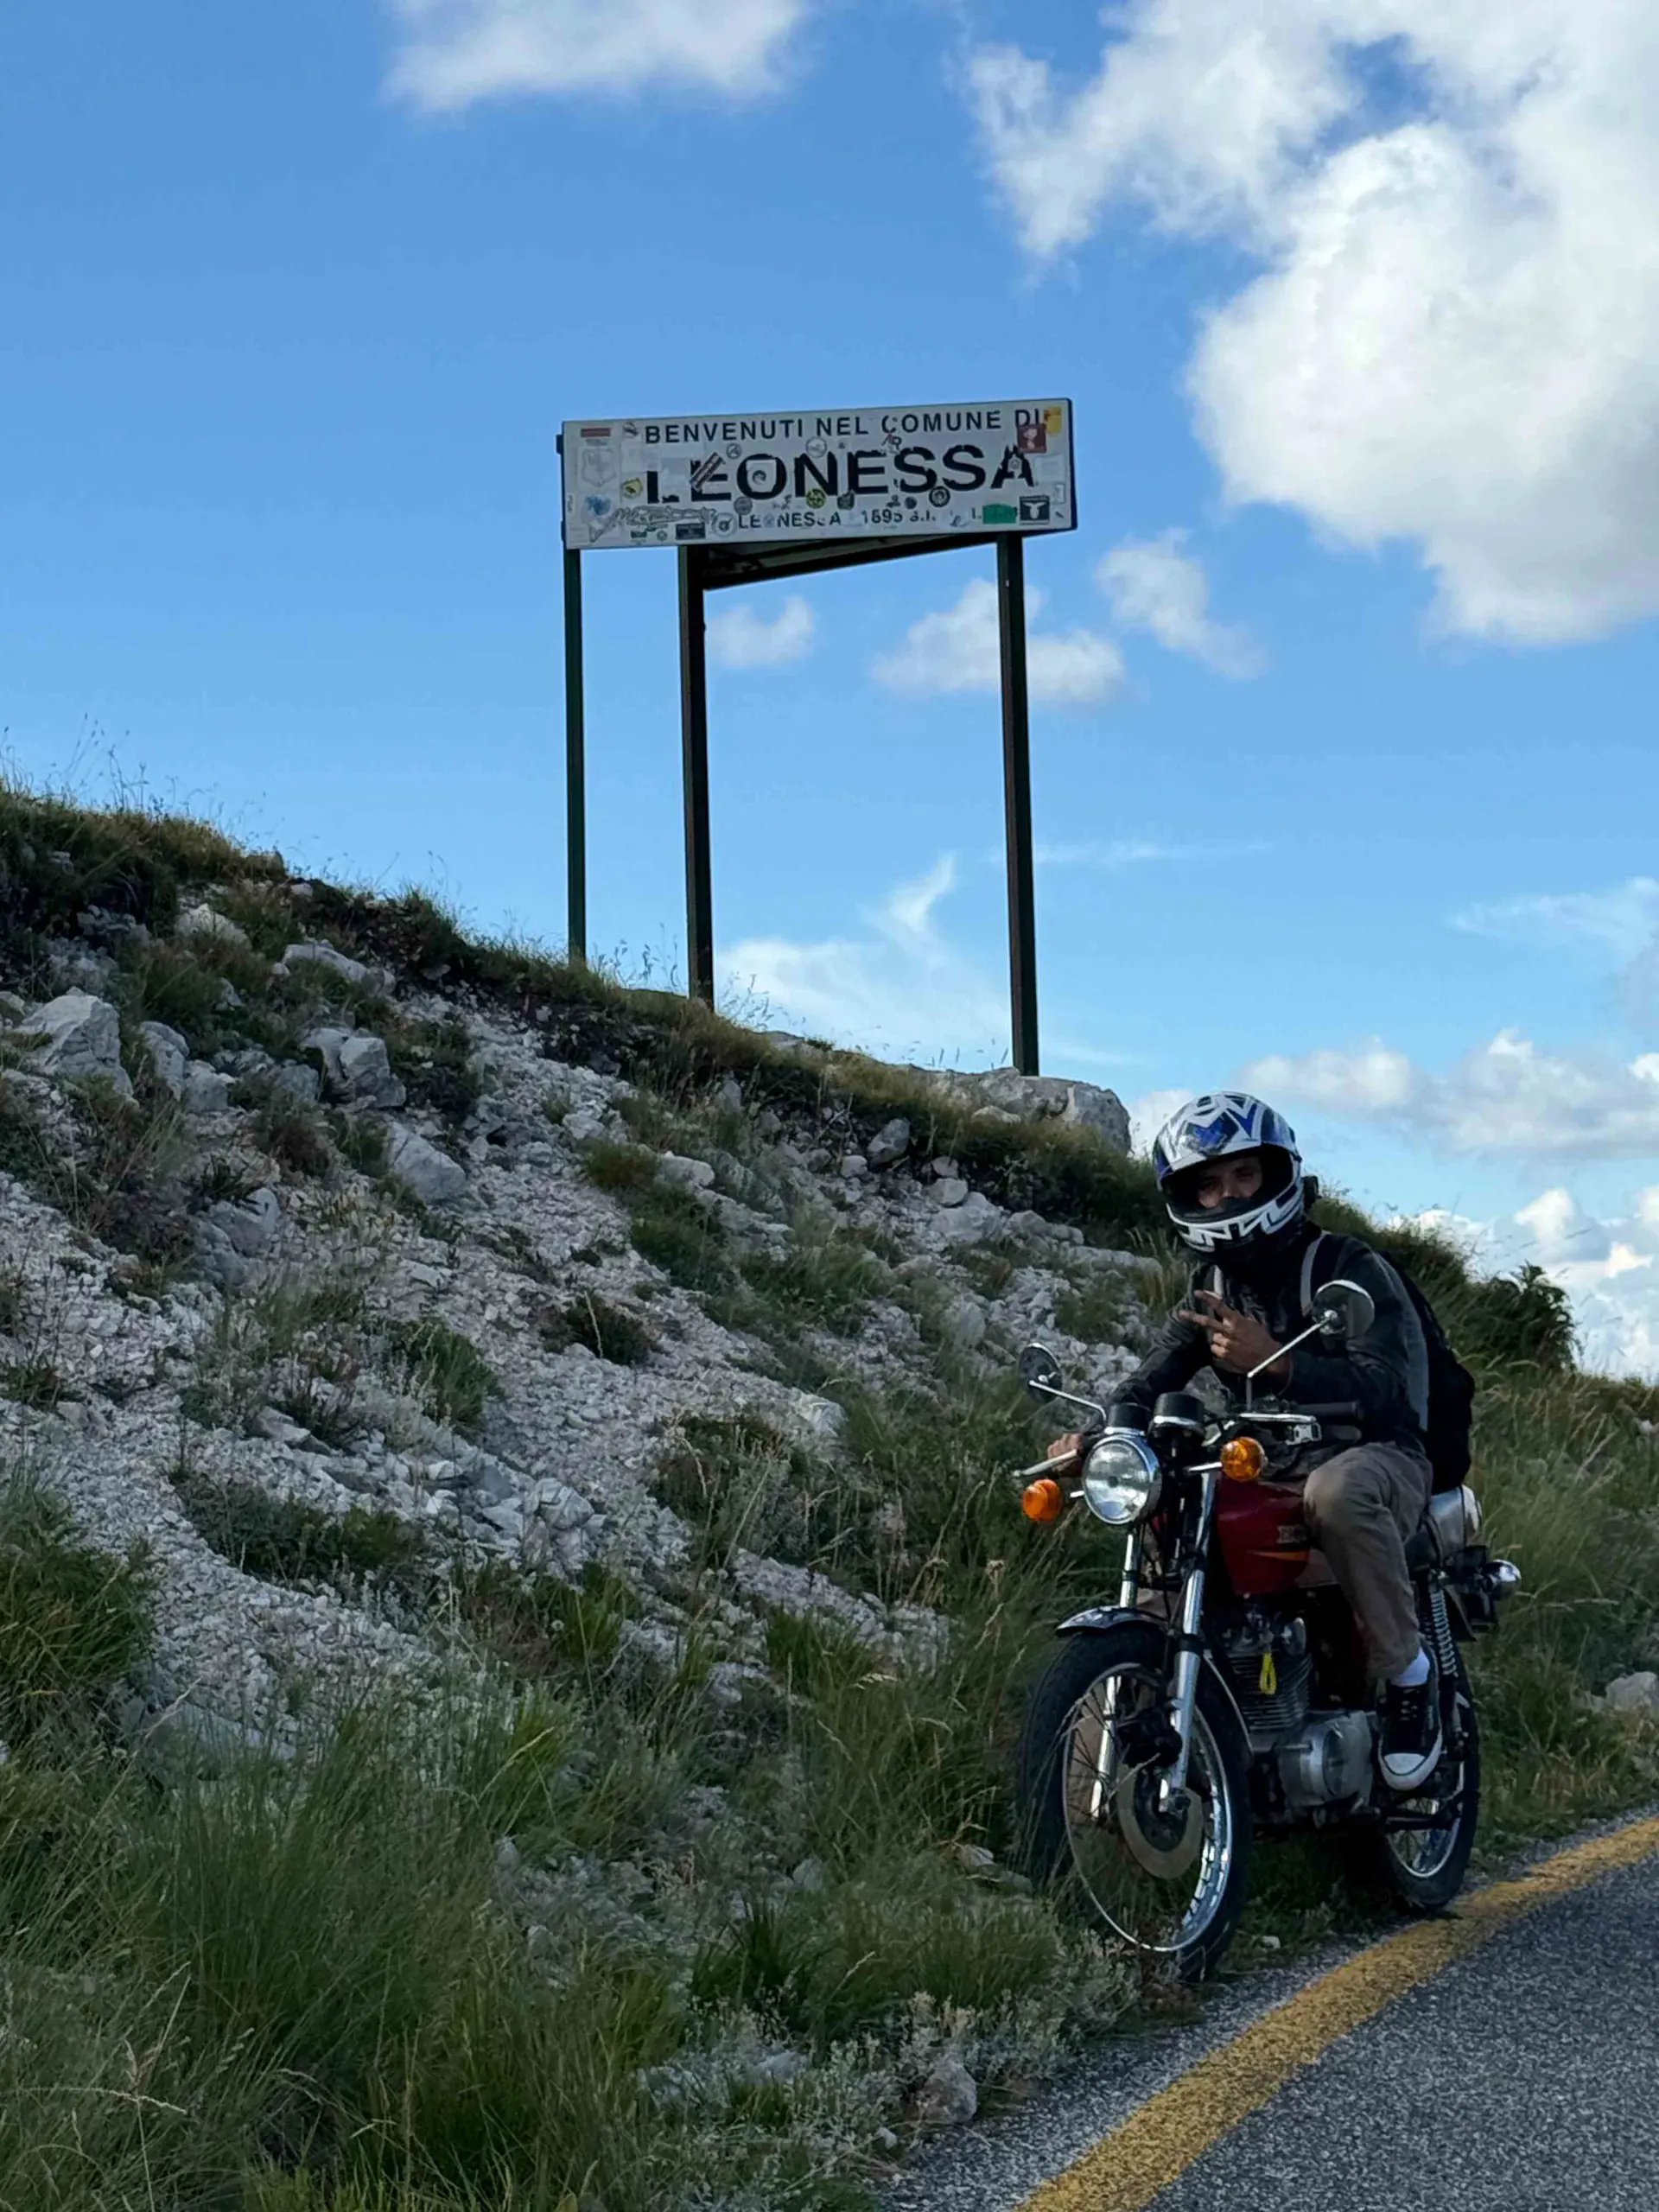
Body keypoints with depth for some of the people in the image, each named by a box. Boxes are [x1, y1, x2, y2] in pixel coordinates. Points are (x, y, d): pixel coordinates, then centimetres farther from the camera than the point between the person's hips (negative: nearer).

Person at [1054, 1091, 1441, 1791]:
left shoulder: (1348, 1267, -7)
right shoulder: (1212, 1287, 14)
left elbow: (1386, 1385, -23)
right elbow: (1153, 1379, 0)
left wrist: (1275, 1361, -39)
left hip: (1377, 1456, -6)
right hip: (1267, 1472, 6)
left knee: (1338, 1491, -40)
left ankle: (1407, 1674, -21)